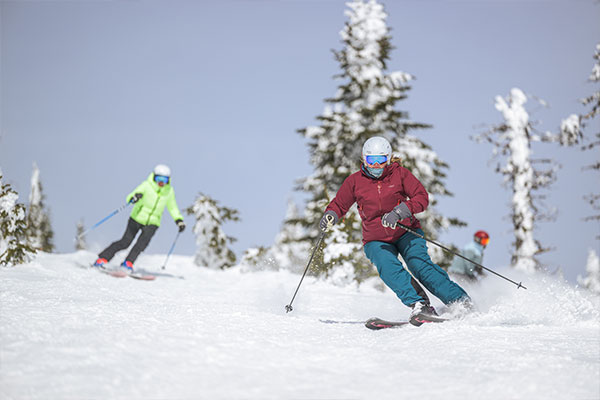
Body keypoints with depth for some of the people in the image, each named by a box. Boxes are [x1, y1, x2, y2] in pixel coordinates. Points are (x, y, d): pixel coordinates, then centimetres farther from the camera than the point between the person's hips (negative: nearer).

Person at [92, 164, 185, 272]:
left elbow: (172, 208, 13)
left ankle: (128, 263, -18)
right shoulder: (147, 185, -12)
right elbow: (129, 197, -20)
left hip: (152, 223, 2)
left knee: (143, 241, -22)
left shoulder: (169, 191, -2)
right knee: (125, 242, -8)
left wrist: (179, 220, 1)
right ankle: (102, 259, 1)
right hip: (137, 218, -2)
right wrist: (134, 198, -44)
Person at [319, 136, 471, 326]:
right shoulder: (355, 181, 0)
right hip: (376, 241, 1)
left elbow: (422, 197, -11)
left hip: (406, 233, -1)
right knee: (389, 268, -29)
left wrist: (399, 212, -26)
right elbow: (339, 204, 12)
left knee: (420, 265, -23)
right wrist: (330, 216, -11)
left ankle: (462, 301, -20)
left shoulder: (399, 174, -3)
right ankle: (419, 306, -37)